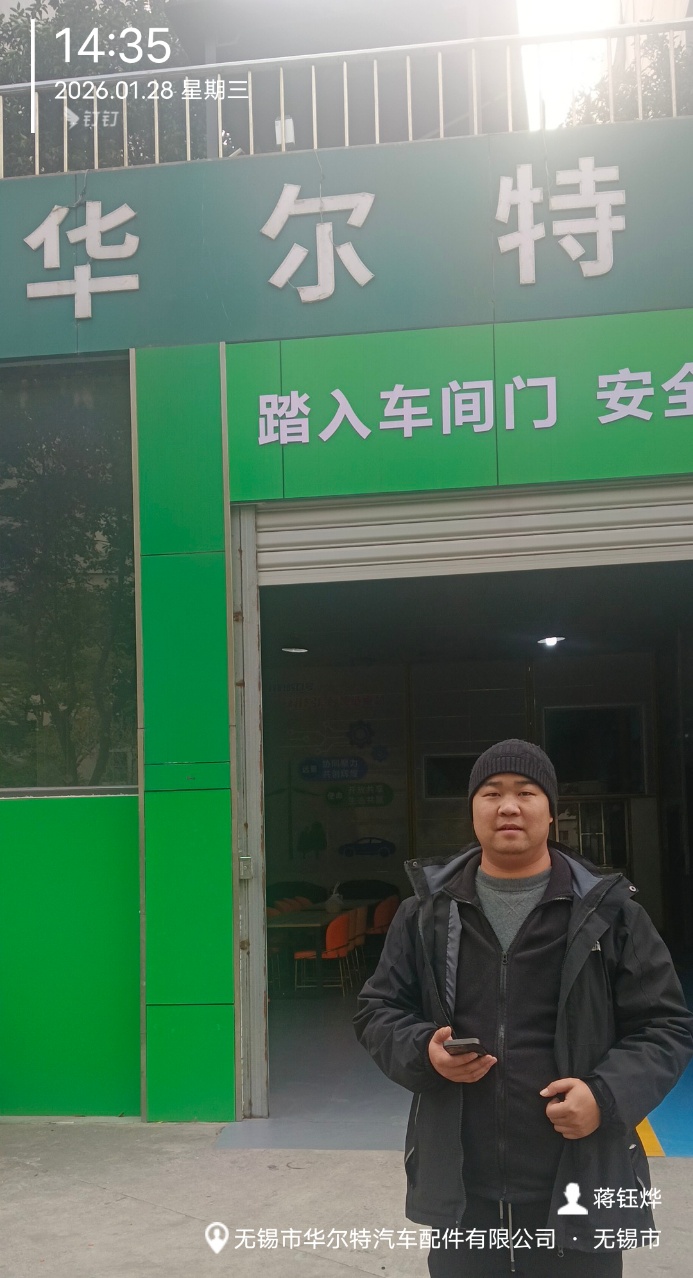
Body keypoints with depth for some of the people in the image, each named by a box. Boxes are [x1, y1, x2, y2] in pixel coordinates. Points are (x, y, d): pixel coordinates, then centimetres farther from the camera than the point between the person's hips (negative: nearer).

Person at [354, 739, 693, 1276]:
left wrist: (609, 1095, -16)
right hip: (461, 1192, 2)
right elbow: (378, 1011, 11)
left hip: (579, 1189, -1)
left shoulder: (607, 910, -1)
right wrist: (424, 1051, -11)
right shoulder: (427, 911, 5)